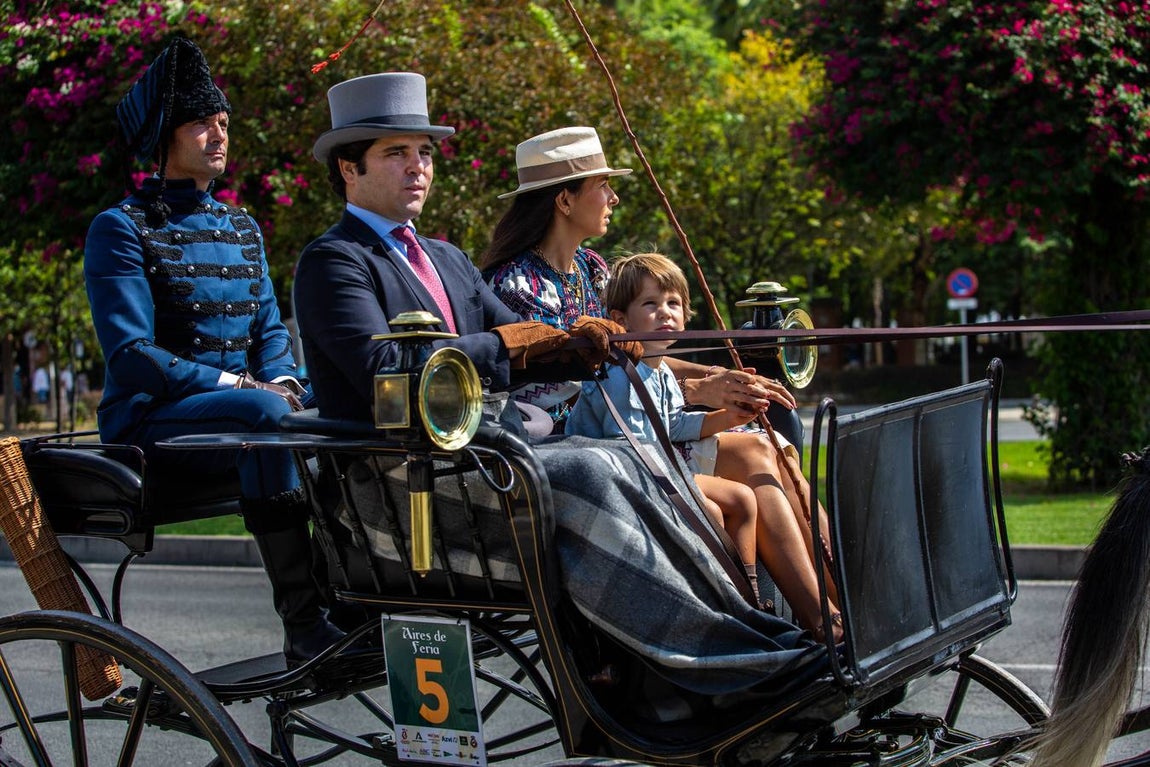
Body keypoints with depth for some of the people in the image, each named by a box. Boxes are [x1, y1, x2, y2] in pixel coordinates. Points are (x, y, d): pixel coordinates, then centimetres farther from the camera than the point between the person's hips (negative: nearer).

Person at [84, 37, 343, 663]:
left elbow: (270, 330, 16)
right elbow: (131, 354, -13)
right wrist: (244, 387, -20)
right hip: (150, 421, -7)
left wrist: (281, 380, -7)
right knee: (266, 413, -36)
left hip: (239, 405, 7)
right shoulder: (122, 228, -3)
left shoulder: (241, 229, 18)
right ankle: (303, 626, -37)